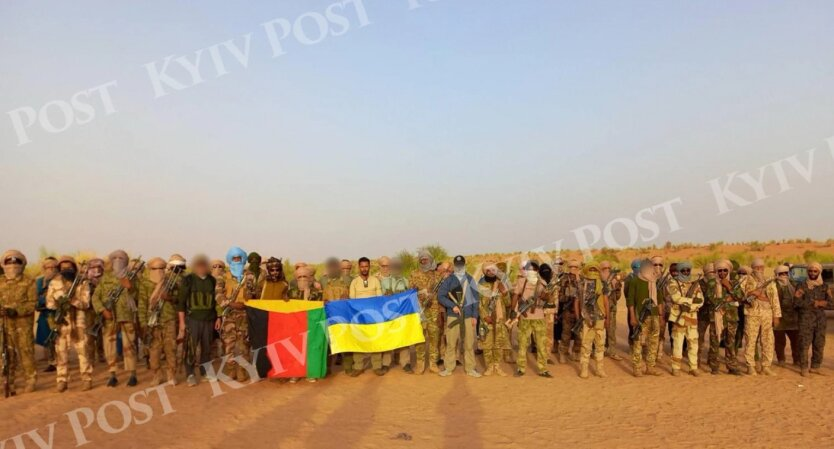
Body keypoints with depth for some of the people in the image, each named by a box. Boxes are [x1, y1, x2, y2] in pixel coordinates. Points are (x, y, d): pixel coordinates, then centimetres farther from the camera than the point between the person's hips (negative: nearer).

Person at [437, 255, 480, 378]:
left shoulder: (470, 280, 7)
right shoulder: (448, 280, 5)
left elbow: (475, 298, 7)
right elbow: (440, 296, -1)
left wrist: (475, 315, 1)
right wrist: (452, 306, -12)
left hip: (468, 316, 1)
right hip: (452, 316, -1)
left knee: (469, 343, 3)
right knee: (451, 343, 1)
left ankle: (470, 368, 12)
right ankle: (448, 368, 10)